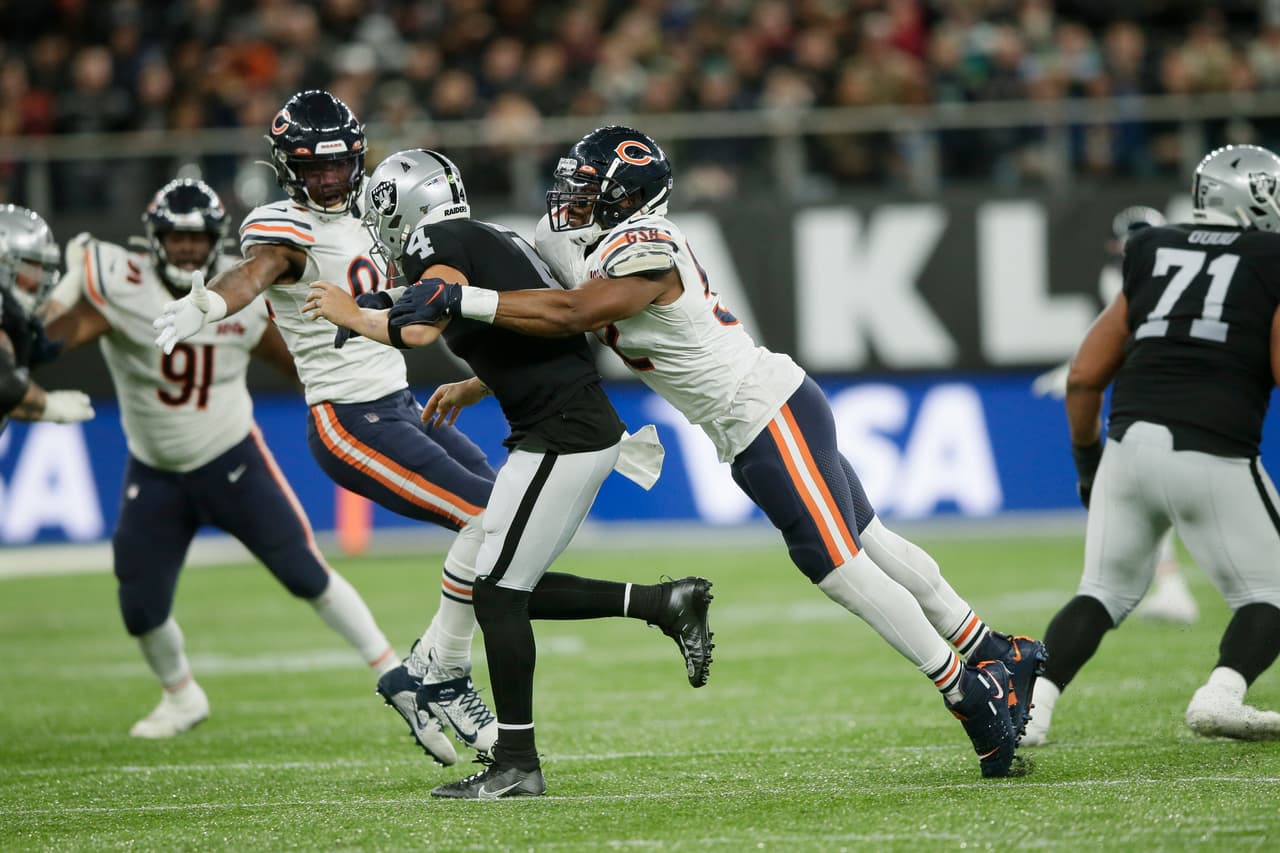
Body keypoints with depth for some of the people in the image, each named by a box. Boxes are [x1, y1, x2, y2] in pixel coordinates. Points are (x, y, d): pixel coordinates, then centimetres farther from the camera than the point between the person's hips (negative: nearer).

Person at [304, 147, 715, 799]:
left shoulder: (445, 245, -9)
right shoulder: (492, 243, 19)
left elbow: (418, 329, -25)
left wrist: (351, 315, -7)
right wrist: (472, 390, 31)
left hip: (562, 438, -9)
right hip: (578, 429, 9)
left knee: (499, 592, -5)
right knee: (515, 590, 15)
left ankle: (516, 765, -1)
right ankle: (665, 604, 15)